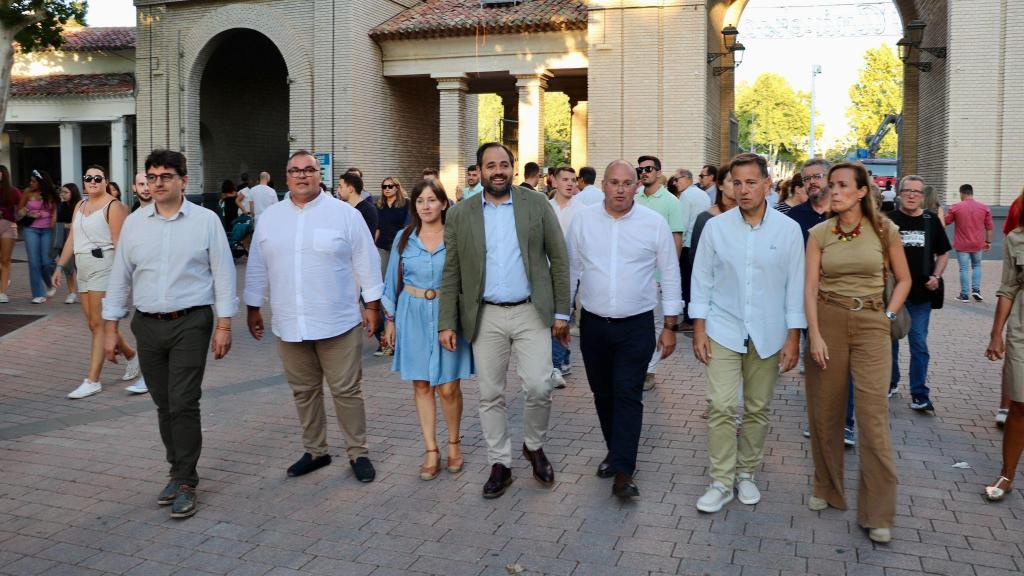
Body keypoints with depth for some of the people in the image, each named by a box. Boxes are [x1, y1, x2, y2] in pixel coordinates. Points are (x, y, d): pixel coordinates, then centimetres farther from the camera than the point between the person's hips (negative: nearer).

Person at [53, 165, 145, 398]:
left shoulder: (113, 206, -7)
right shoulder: (80, 206, 17)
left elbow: (119, 243, -13)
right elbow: (71, 239, 19)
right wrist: (60, 267, 16)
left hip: (103, 266, -8)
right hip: (83, 269, 8)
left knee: (99, 324, -7)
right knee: (95, 324, 11)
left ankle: (92, 380, -3)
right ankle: (131, 355, 31)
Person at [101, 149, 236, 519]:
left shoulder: (206, 221, -2)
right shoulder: (134, 223, 8)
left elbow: (223, 274, -2)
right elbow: (120, 277, 11)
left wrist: (223, 325, -6)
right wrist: (111, 328, 9)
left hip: (191, 324, -4)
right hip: (148, 325, 4)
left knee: (184, 404, -7)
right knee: (164, 405, 11)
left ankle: (185, 483, 3)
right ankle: (179, 471, 25)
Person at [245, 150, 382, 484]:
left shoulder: (345, 214, -2)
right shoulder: (269, 218, 9)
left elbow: (366, 263, -1)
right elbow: (257, 268, 14)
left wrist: (372, 306, -2)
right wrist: (253, 308, 15)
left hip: (338, 324, -4)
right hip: (289, 325, 4)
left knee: (346, 391, 2)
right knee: (304, 392, 14)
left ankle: (358, 453, 16)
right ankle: (315, 451, 29)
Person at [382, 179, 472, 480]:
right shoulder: (404, 238, 5)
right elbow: (393, 281, 11)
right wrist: (390, 319, 8)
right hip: (413, 315, 2)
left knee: (448, 387, -3)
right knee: (421, 385, 6)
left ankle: (454, 443, 22)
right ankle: (431, 451, 18)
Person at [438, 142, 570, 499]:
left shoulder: (537, 204, 1)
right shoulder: (461, 215, 3)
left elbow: (558, 259, 3)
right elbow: (451, 273, 5)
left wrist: (562, 312, 0)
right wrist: (447, 323, 0)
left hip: (531, 313, -1)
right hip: (486, 317, 1)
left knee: (538, 388, -5)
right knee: (490, 395, 7)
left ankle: (534, 447, 24)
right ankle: (499, 465, 22)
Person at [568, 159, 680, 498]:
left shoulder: (655, 223, -5)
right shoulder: (583, 220, 0)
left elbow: (670, 275, 1)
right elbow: (571, 270, 6)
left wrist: (669, 327, 0)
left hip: (636, 327, -2)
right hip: (593, 324, 3)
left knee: (628, 397, -6)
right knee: (603, 395, 14)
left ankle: (623, 473, -1)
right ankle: (617, 451, 33)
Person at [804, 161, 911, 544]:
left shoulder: (883, 230, 0)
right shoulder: (820, 233, 3)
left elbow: (903, 279, 12)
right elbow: (810, 286, -2)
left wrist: (889, 316, 1)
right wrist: (815, 334, -11)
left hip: (871, 324, -2)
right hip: (828, 319, 2)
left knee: (873, 415, -7)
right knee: (824, 411, 8)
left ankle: (878, 514, 3)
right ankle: (826, 489, 29)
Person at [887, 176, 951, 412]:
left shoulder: (931, 221, 5)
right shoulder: (889, 220, -1)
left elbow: (943, 253, 12)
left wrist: (936, 276, -3)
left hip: (922, 294, 1)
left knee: (919, 345, 2)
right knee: (890, 340, 12)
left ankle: (919, 395, 8)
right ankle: (890, 383, 29)